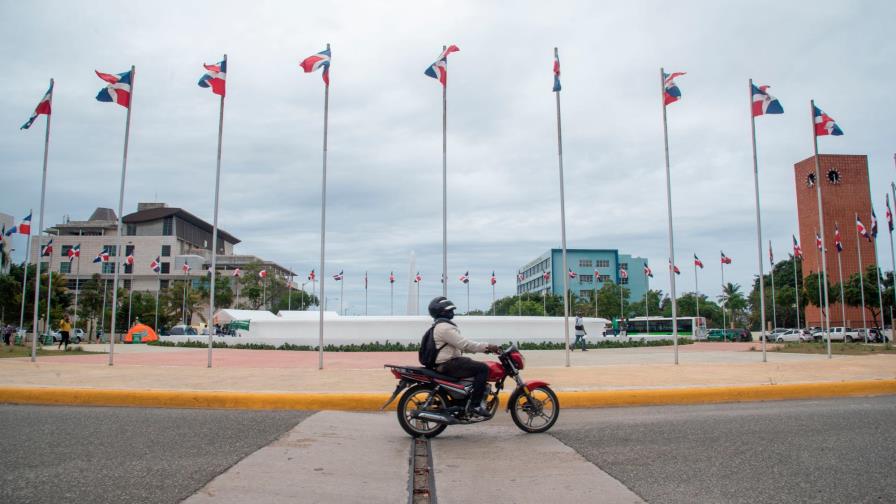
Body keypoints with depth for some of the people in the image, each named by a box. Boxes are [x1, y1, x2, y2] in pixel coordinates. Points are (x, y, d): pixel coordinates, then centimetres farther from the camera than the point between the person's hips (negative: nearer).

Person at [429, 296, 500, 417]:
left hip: (447, 362, 11)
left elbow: (460, 345, 21)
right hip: (448, 365, -11)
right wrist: (487, 346, -19)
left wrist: (483, 348, 13)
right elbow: (464, 344, -23)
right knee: (482, 368, -18)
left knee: (479, 366, 20)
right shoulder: (444, 327, -16)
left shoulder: (441, 326, 19)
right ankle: (475, 405, -18)